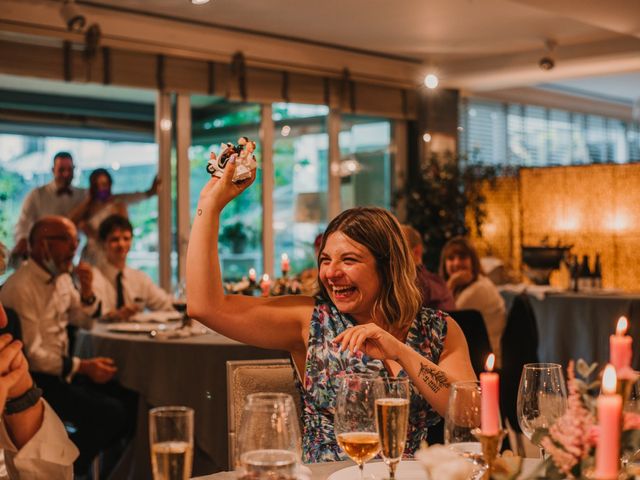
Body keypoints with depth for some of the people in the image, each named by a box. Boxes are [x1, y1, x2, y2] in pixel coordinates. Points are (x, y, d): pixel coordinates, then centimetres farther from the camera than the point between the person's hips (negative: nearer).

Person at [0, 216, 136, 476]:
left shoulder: (61, 276, 8)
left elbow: (84, 320, 21)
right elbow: (31, 353, -21)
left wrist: (87, 291, 0)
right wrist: (82, 367, -24)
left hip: (62, 369, 9)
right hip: (35, 380, -9)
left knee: (129, 401, -4)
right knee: (110, 413, -21)